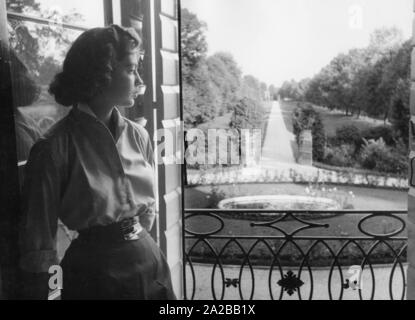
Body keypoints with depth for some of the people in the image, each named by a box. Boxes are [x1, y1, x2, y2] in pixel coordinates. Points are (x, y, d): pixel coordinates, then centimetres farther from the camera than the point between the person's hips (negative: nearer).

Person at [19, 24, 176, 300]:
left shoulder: (139, 136, 0)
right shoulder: (55, 147, -15)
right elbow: (39, 237, -12)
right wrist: (38, 290, -10)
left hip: (149, 261, 5)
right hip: (93, 271, -5)